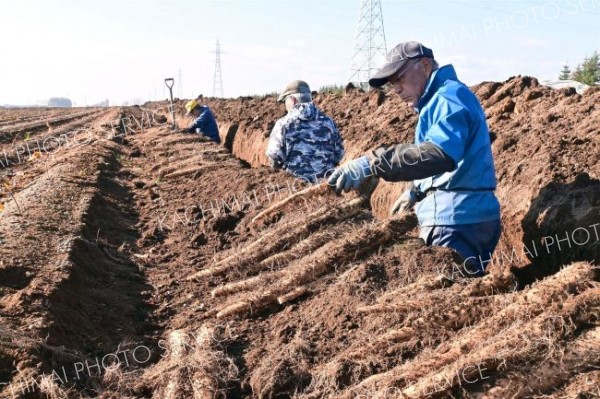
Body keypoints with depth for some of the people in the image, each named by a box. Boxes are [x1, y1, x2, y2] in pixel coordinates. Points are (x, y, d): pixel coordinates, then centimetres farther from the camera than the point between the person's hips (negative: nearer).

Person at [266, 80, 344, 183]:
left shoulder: (283, 124, -4)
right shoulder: (327, 121, 5)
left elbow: (275, 156, -7)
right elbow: (339, 152, 9)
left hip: (295, 181, -3)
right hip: (326, 180, 3)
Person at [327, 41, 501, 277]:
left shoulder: (450, 96, -13)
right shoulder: (438, 101, 20)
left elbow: (441, 153, -32)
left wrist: (371, 163, -38)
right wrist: (417, 191, 21)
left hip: (456, 221, -10)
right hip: (461, 218, 10)